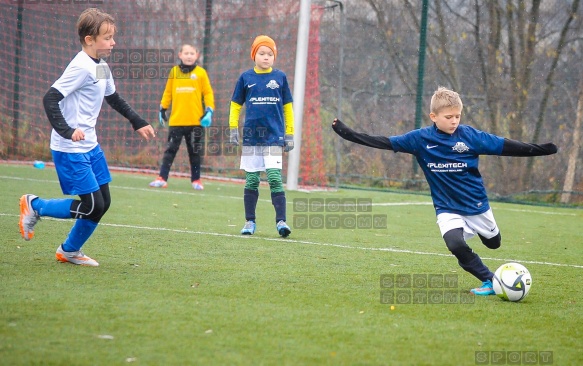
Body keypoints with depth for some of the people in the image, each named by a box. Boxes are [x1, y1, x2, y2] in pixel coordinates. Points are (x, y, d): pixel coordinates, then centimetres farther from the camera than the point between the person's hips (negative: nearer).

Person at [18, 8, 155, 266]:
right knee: (93, 205, -9)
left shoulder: (102, 67, 10)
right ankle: (34, 206, 8)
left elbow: (114, 98, 28)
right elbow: (50, 99, -24)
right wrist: (67, 131, -33)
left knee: (103, 201, 9)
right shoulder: (81, 68, -19)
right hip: (70, 150, -9)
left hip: (90, 146, 9)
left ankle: (70, 251, 24)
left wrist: (138, 123, 29)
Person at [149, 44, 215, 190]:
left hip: (195, 120, -1)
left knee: (195, 152, 7)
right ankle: (162, 178, 1)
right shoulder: (174, 71, 6)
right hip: (176, 120, 1)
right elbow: (168, 92, 12)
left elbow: (208, 93, 3)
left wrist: (209, 111, -6)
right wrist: (163, 109, 12)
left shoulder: (201, 73, 1)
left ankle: (196, 180, 16)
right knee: (170, 150, 1)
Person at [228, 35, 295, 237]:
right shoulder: (246, 78, 4)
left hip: (274, 137, -1)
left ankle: (281, 221, -11)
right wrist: (233, 129, 1)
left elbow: (287, 107, 9)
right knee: (251, 180, 5)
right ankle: (250, 222, 14)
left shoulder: (280, 77, 4)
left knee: (275, 178, -10)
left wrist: (289, 134, 7)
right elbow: (236, 105, 10)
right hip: (251, 137, 1)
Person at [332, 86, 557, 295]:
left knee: (494, 243, 17)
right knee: (456, 245, -27)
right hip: (447, 209, -1)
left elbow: (505, 147, -9)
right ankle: (490, 281, -10)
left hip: (477, 205, 1)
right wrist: (347, 134, -13)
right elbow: (384, 143, -8)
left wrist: (543, 149, -14)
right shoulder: (420, 139, -10)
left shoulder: (470, 136, -10)